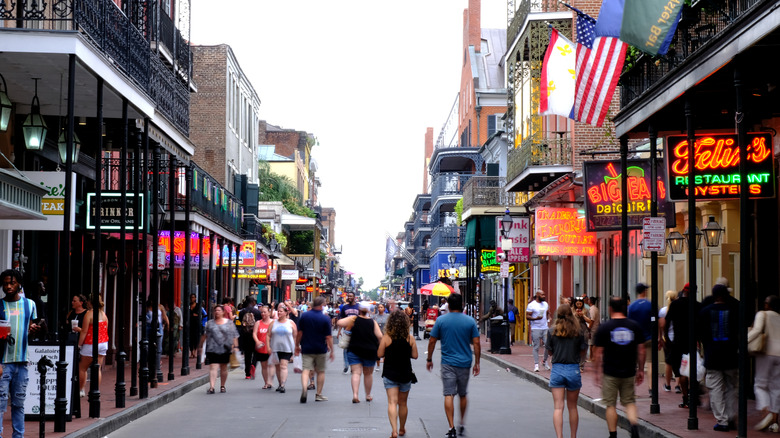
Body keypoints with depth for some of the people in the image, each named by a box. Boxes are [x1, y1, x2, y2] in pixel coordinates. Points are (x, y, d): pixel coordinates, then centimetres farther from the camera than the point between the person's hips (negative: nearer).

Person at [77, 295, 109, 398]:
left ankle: (80, 390, 9)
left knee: (82, 368, 6)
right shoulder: (104, 315, 9)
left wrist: (79, 345, -8)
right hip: (103, 343, 6)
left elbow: (84, 332, -13)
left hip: (91, 344, -6)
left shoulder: (89, 314, -11)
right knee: (98, 368, 5)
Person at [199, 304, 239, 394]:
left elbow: (234, 336, 4)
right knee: (213, 367, -11)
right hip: (212, 349, -1)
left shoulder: (229, 323, 5)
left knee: (223, 368, 11)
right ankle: (211, 387, -18)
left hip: (225, 349, 1)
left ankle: (222, 386, 25)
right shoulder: (210, 323, 8)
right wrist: (201, 345, 12)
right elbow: (205, 335, 12)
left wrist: (235, 346, -4)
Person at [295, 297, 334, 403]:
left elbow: (299, 333, 2)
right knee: (321, 371, 13)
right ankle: (318, 394, 17)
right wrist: (331, 351, 0)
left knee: (306, 370, -4)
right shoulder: (325, 318, -8)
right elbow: (329, 336, -8)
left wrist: (297, 345, 14)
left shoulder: (304, 316, -2)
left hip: (306, 349, 1)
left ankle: (304, 388, -31)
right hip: (320, 349, -1)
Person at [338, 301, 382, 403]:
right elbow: (380, 336, -7)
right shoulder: (373, 322, -3)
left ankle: (355, 394, -20)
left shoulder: (353, 319, -4)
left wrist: (346, 327, 8)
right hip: (370, 352, 1)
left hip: (354, 351, -1)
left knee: (356, 373, -3)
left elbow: (340, 323, -11)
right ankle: (368, 395, 25)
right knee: (368, 374, 16)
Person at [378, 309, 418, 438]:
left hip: (390, 374, -2)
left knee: (392, 402, -4)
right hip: (405, 374, 2)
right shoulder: (409, 337, -4)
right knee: (403, 403, 17)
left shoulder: (386, 337, -10)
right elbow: (415, 355, -1)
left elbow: (380, 354, -7)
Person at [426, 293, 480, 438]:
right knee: (463, 395, 17)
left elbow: (432, 341, 0)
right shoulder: (470, 321, -1)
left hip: (448, 363, -2)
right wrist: (477, 363, 5)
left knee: (449, 395, -3)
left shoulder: (441, 320, -3)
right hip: (464, 363, 2)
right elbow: (476, 343, -2)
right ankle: (462, 425, 27)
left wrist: (429, 359, 11)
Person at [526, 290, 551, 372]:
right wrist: (535, 318, -22)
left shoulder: (545, 304, 14)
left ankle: (544, 360, 18)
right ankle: (536, 364, 1)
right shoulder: (531, 305, -4)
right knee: (536, 347, -3)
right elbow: (527, 316, -7)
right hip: (536, 329, -5)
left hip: (545, 328, 5)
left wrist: (548, 319, 10)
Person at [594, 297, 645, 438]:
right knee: (629, 402, 15)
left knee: (611, 405, 8)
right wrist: (641, 370, 14)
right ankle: (634, 425, -9)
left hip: (610, 373, -2)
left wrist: (597, 372, 3)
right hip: (629, 372, 3)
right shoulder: (634, 326, 1)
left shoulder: (604, 327, -7)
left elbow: (599, 353, -5)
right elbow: (641, 350, 4)